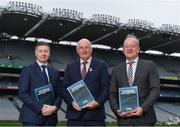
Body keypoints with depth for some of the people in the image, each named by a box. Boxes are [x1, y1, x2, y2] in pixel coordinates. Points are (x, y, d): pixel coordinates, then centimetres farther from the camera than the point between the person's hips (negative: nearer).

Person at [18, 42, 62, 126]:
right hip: (32, 118, -4)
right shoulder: (27, 70, 2)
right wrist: (41, 108, -14)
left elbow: (59, 94, 14)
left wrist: (55, 107, -6)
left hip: (50, 118, 4)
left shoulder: (55, 72, 16)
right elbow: (23, 93, -7)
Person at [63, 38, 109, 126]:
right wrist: (72, 102, -8)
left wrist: (97, 102, -13)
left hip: (95, 114, -2)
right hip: (75, 115, 2)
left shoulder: (101, 65, 8)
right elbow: (65, 88, 10)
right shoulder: (70, 67, 15)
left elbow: (106, 88, 2)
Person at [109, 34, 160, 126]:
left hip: (144, 118, -2)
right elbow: (112, 94, 10)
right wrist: (117, 110, -7)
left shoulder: (149, 65, 6)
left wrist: (143, 108, -14)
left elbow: (155, 89, -2)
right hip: (124, 119, 2)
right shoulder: (116, 70, 12)